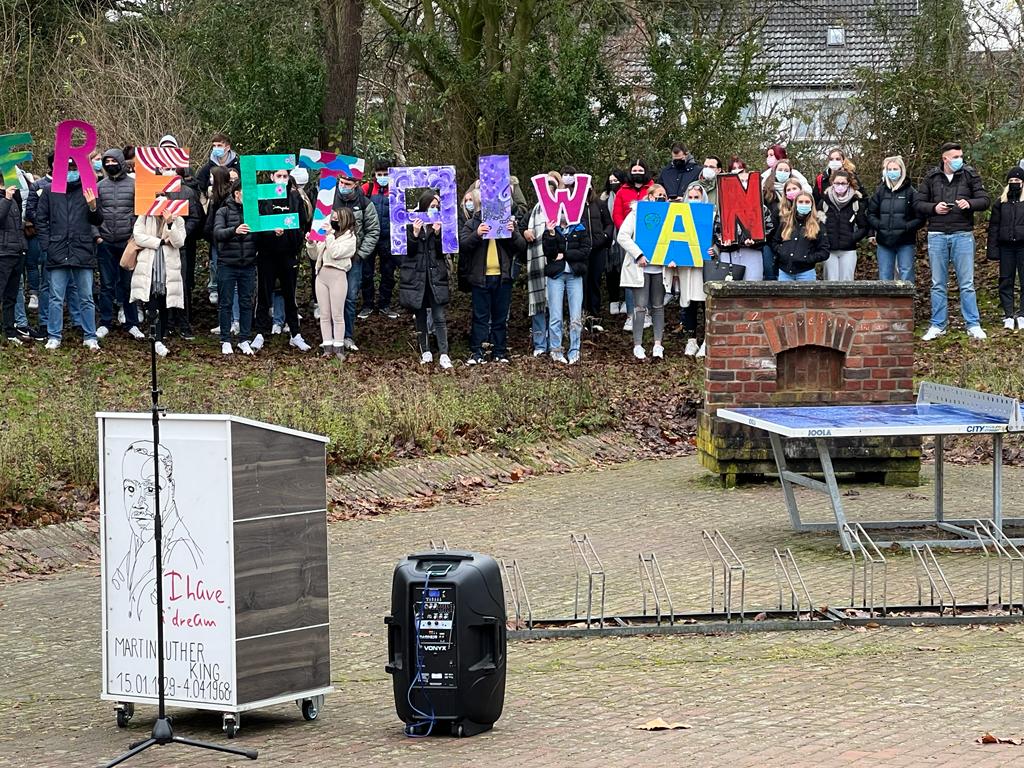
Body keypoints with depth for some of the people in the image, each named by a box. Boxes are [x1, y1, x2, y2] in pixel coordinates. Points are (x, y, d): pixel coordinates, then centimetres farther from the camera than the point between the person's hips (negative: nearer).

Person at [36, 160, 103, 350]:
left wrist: (93, 207, -13)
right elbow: (40, 220, 9)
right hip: (57, 253, 0)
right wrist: (47, 245, -1)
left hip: (83, 252, 0)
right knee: (56, 298, 4)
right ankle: (54, 337, 10)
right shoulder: (50, 192, 7)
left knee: (86, 298, 4)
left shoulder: (87, 191, 6)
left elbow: (98, 221, 7)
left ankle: (90, 337, 9)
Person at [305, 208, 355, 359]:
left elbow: (335, 253, -16)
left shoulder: (350, 237, -1)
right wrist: (311, 243, 2)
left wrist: (329, 236, -12)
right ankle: (328, 348, 9)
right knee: (324, 315, 5)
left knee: (337, 315, -3)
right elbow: (314, 256, 19)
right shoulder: (327, 234, 18)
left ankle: (338, 348, 3)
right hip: (321, 275, 6)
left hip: (337, 275, -6)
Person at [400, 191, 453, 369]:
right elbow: (408, 251, -6)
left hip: (436, 275, 0)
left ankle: (443, 355, -9)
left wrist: (438, 234, -16)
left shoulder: (439, 224, 4)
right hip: (415, 275, 0)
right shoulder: (411, 224, -1)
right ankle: (425, 352, 17)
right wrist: (415, 234, -20)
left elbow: (443, 251, -1)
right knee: (420, 316, 8)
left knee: (440, 317, -6)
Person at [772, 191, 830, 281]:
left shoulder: (817, 225, 4)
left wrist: (807, 258, -11)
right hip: (784, 272, 2)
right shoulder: (786, 222, 12)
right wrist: (780, 252, 0)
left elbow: (824, 253, 1)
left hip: (805, 273, -2)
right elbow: (774, 242, 20)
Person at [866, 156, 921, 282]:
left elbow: (920, 218, -5)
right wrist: (879, 225, -6)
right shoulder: (880, 191, 9)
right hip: (884, 242, 3)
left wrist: (906, 227, -17)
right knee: (884, 277, 6)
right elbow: (871, 214, 11)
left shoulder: (910, 192, -1)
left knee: (906, 277, -3)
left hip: (905, 243, -3)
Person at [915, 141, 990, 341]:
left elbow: (984, 200, 2)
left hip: (963, 235, -1)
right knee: (938, 284, 7)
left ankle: (973, 325, 7)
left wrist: (969, 203, -18)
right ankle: (938, 326, 14)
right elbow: (918, 204, 7)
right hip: (937, 235, 1)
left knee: (967, 283, 1)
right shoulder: (931, 178, 5)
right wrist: (934, 208, -11)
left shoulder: (970, 175, 2)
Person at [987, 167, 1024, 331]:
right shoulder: (1000, 203, 10)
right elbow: (993, 227, 11)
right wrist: (993, 250, 3)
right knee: (1006, 282, 2)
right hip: (1006, 248, 2)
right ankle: (1008, 315, 5)